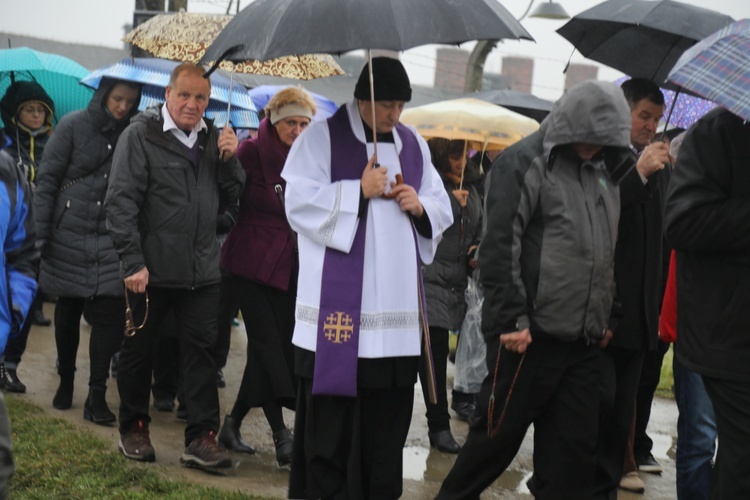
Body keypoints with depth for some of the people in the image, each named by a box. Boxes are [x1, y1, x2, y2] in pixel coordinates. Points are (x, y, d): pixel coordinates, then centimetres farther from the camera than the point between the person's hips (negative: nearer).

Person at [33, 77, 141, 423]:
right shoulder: (74, 126, -5)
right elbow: (46, 179, -4)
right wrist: (41, 233, -9)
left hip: (111, 238, 1)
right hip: (69, 236, -1)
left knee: (108, 314, -6)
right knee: (68, 312, 11)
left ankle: (97, 395, 0)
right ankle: (66, 381, 29)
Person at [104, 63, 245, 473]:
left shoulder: (213, 138, 10)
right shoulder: (140, 135, -6)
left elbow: (232, 195, 12)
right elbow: (121, 201, -12)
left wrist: (230, 159, -6)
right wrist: (132, 261, -17)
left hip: (202, 269, 4)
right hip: (151, 269, -4)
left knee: (201, 349, 1)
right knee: (138, 348, 10)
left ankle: (202, 438, 5)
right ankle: (133, 429, 27)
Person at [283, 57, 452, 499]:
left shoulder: (414, 144, 14)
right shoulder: (323, 136, -2)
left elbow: (442, 212, 17)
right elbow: (299, 203, -9)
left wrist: (420, 207, -4)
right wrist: (359, 190, -14)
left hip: (396, 301, 5)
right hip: (339, 304, -5)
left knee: (389, 411, 8)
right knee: (332, 414, -2)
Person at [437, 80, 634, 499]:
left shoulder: (602, 172, 17)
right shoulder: (524, 163, -6)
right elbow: (499, 247, -14)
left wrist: (607, 317, 19)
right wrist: (512, 319, -18)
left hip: (585, 340, 7)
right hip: (530, 336, -7)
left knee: (575, 447, 7)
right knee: (499, 435, 3)